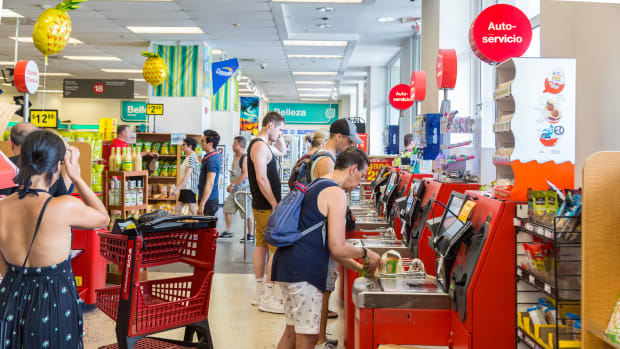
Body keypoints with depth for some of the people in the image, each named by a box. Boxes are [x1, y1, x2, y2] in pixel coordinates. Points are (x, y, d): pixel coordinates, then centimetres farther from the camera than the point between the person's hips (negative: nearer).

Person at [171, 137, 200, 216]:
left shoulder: (192, 157, -15)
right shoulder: (188, 157, 17)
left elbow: (187, 176, -21)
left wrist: (177, 189, -20)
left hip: (189, 188, -11)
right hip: (184, 188, 11)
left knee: (193, 211, -7)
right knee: (177, 210, 13)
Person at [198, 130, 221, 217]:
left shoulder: (212, 160, -19)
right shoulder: (217, 156, 12)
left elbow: (210, 183, -25)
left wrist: (202, 204, -25)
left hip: (209, 200, -10)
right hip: (213, 199, 10)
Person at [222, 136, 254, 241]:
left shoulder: (245, 158, -14)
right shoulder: (235, 157, 14)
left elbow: (245, 174, -23)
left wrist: (232, 184, -20)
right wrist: (231, 185, 14)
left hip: (243, 190, -9)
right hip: (234, 190, 9)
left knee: (248, 214, -1)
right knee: (227, 209, 8)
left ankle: (250, 235, 8)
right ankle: (228, 231, 18)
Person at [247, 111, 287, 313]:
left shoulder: (262, 145, 15)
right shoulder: (260, 146, -16)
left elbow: (282, 151, 34)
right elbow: (261, 179, -23)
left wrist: (277, 138, 16)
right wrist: (276, 205, -21)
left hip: (261, 207, 11)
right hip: (267, 208, -11)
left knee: (261, 247, 13)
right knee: (277, 250, -9)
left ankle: (260, 294, 21)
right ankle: (268, 299, -6)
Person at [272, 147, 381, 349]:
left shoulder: (316, 186, 21)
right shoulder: (336, 193, -11)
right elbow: (337, 247, -16)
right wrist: (365, 254, 2)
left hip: (287, 264, 10)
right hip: (303, 271, -10)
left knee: (292, 330, 19)